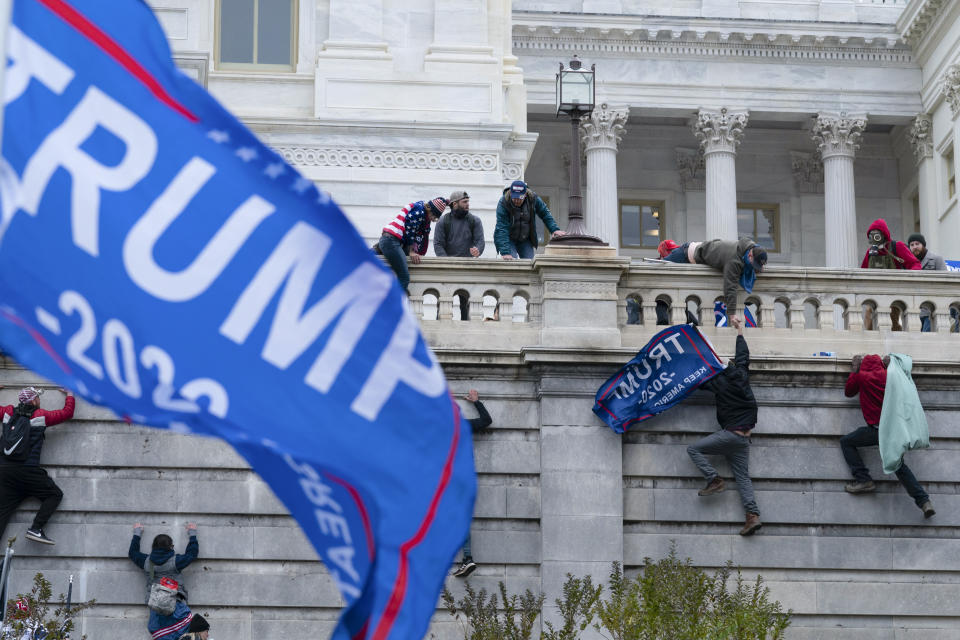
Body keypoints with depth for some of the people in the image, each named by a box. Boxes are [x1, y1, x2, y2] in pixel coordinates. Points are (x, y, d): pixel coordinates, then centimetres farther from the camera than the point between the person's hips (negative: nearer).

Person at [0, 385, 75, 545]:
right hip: (28, 470, -5)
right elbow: (67, 412, 9)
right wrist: (69, 394, 27)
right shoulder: (41, 415, 0)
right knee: (55, 495, 8)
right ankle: (36, 529, -8)